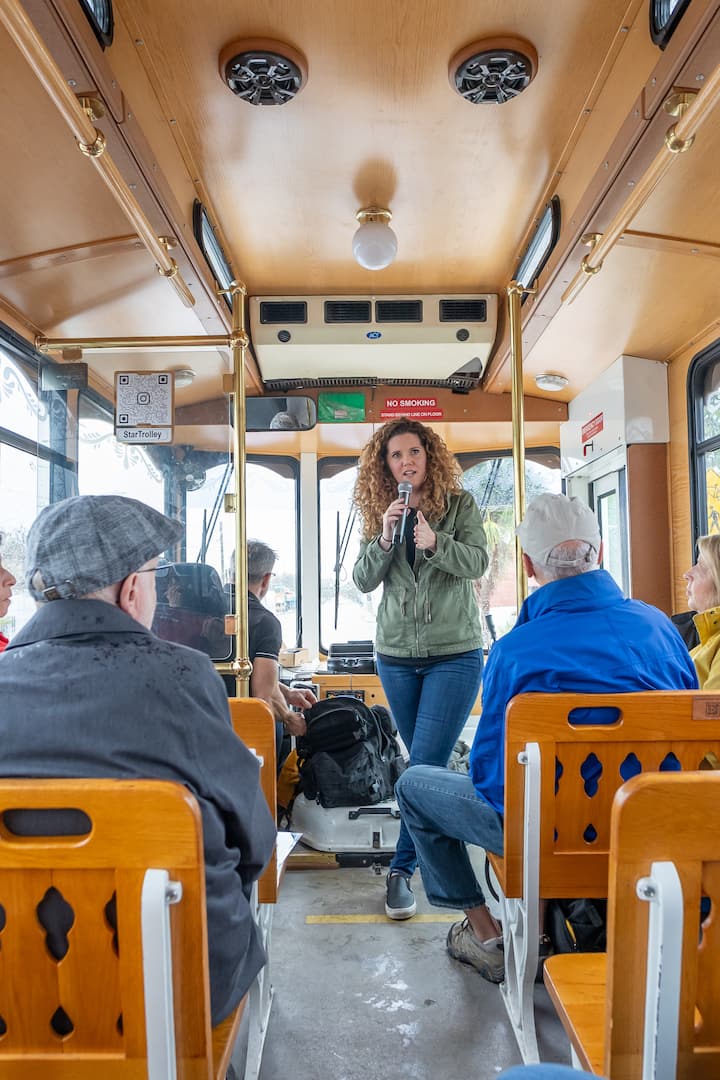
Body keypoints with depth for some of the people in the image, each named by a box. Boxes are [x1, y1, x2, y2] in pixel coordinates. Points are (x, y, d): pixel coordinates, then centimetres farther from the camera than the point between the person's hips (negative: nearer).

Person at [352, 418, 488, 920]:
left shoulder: (460, 503, -1)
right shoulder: (379, 512, 5)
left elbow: (477, 562, -12)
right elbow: (364, 580, -1)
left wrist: (435, 541, -28)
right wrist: (384, 539, -18)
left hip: (455, 653, -3)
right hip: (397, 655, 3)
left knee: (425, 764, -9)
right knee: (425, 763, 14)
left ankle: (402, 869, 1)